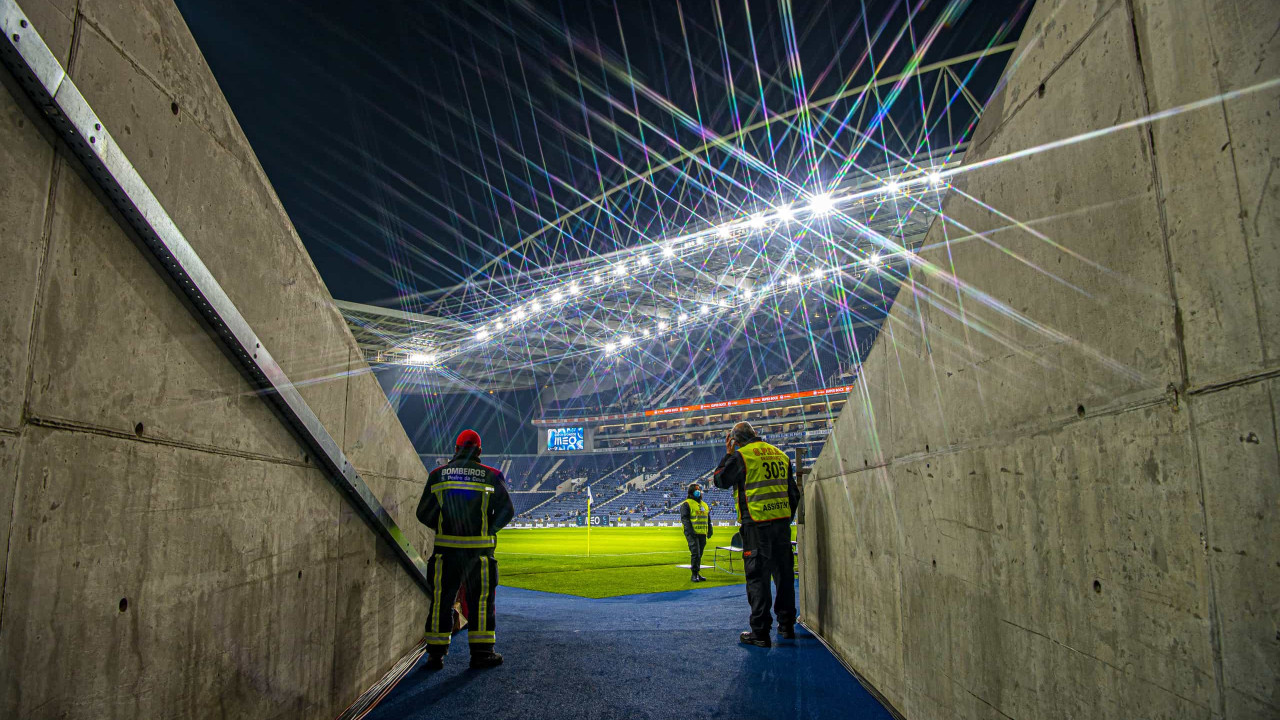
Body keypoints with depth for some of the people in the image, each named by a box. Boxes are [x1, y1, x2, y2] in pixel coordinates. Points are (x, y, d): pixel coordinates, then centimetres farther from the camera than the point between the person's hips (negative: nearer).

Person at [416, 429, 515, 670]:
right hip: (479, 549, -1)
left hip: (446, 548, 1)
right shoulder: (491, 476, 0)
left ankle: (436, 654, 13)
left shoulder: (437, 475, 3)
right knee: (481, 599, 8)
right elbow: (506, 511, 0)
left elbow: (424, 513, 5)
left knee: (441, 600, 10)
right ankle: (481, 653, 11)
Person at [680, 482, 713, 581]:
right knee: (695, 553, -13)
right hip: (692, 534, -7)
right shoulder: (686, 504, -2)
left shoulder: (704, 504, 21)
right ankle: (694, 574, -7)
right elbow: (684, 518, -10)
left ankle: (698, 573, 17)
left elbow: (708, 519, 27)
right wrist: (690, 530, -20)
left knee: (699, 554, 10)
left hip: (702, 534, 7)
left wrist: (710, 530, 15)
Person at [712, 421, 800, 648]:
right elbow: (794, 493, 18)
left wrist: (728, 454, 13)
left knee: (757, 576, -2)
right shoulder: (780, 455, 14)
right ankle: (787, 625, 24)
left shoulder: (741, 455, -6)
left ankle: (760, 632, 0)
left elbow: (720, 480, 5)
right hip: (782, 522, 6)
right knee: (784, 574, 14)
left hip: (756, 525, -6)